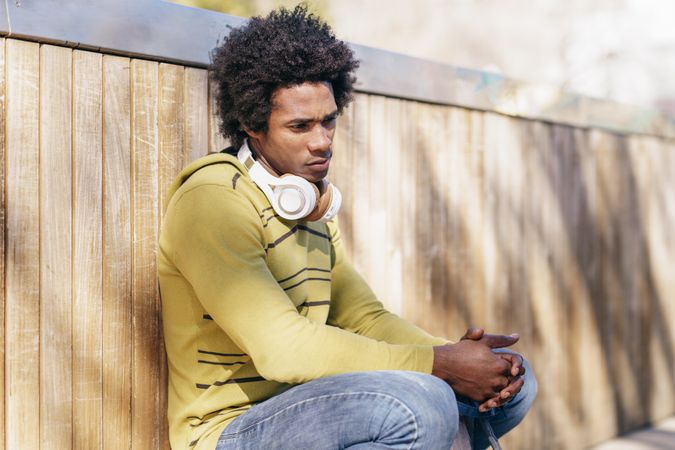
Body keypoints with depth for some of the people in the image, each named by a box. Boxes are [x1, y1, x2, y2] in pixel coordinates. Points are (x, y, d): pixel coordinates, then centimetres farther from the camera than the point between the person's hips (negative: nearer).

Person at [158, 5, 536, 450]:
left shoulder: (315, 205, 13)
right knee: (420, 405, -34)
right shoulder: (213, 202, -16)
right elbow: (281, 345, -25)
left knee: (512, 382, 4)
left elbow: (364, 318, 10)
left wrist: (453, 353, -10)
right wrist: (438, 364, -23)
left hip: (309, 407, 8)